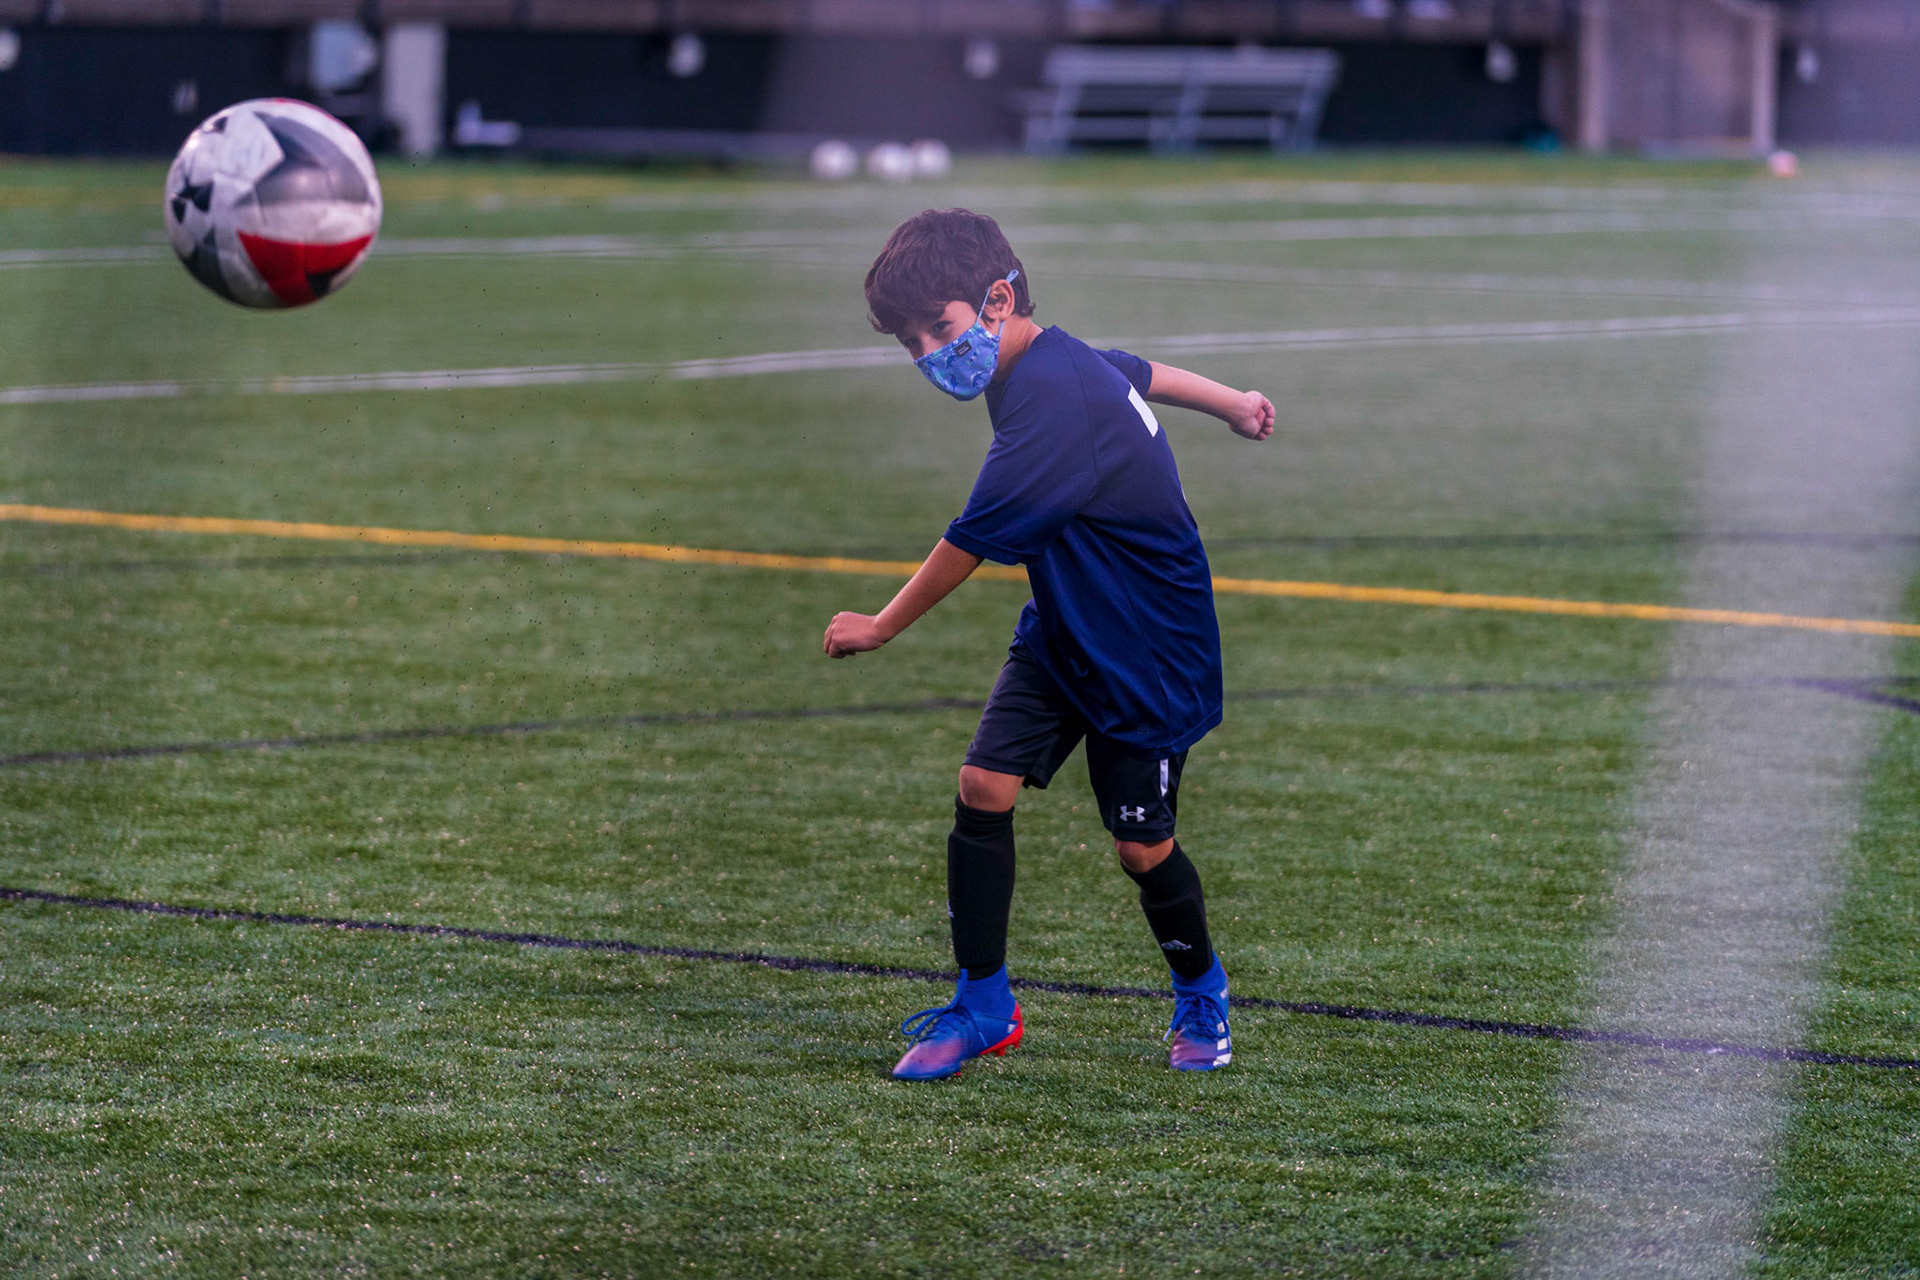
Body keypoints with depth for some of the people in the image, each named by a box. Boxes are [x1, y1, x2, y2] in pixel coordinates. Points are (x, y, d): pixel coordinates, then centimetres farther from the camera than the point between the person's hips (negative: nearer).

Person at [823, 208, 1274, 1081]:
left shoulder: (1051, 407, -31)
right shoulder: (1054, 358, -2)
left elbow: (969, 543, -23)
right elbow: (1144, 374, 19)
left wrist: (881, 627, -8)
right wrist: (1233, 404, 39)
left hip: (1151, 651, -9)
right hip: (1063, 633, 9)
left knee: (1141, 845, 0)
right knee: (983, 788, -5)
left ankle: (1201, 994, 28)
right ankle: (984, 1006, 5)